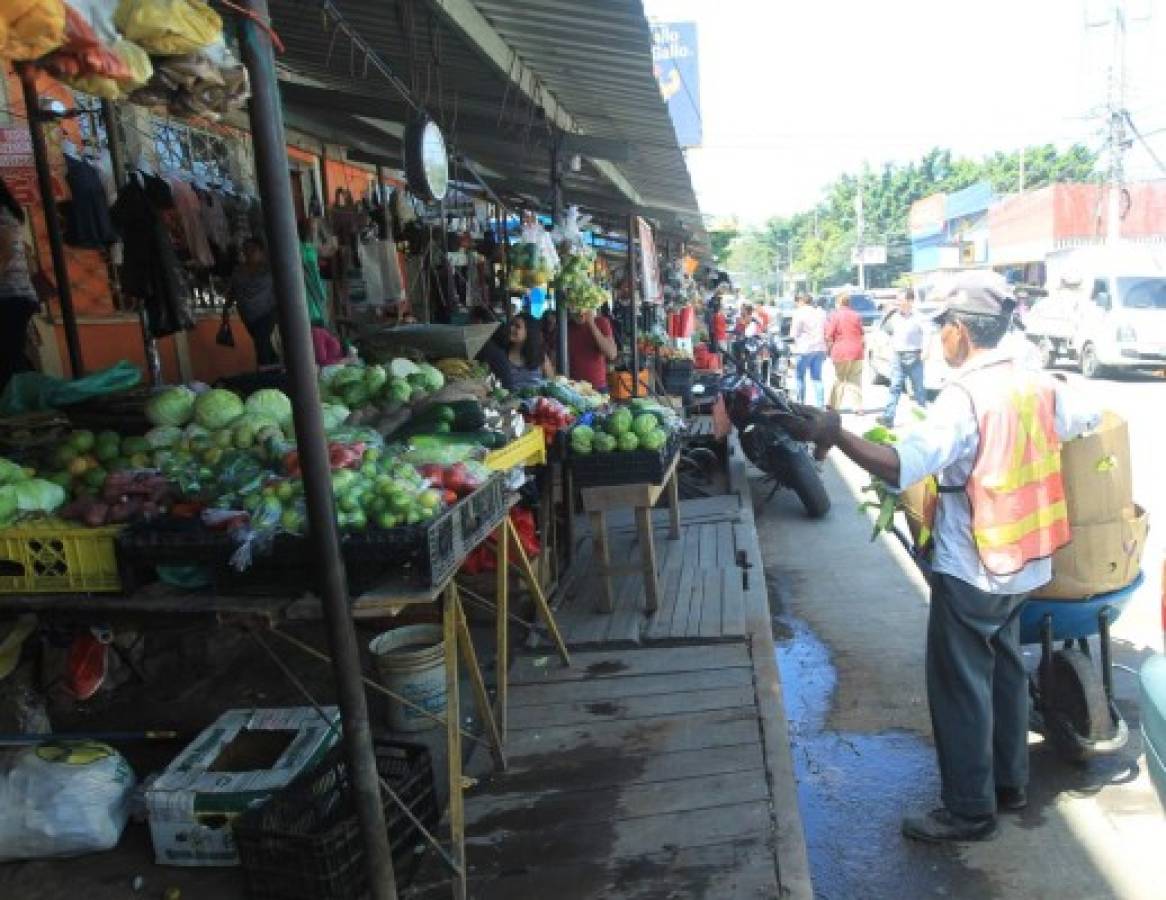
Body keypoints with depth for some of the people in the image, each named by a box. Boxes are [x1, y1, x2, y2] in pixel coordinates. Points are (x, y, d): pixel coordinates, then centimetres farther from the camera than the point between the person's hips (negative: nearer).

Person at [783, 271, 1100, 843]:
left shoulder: (964, 397, -24)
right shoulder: (1040, 384, 0)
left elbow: (902, 468, -36)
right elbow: (1092, 421, 18)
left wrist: (834, 434, -35)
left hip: (971, 571, -8)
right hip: (1024, 562, 8)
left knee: (960, 687, 5)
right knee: (1006, 671, 22)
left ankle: (969, 810, 18)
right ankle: (1009, 783, 37)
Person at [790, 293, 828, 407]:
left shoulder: (800, 312, -8)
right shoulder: (821, 312, 11)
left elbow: (794, 334, -8)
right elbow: (827, 332, 13)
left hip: (804, 349, -6)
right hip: (820, 349, 6)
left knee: (800, 378, 6)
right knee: (817, 378, 10)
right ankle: (820, 404, 8)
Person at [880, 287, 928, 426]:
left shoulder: (917, 318, -7)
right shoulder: (895, 318, 11)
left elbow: (926, 334, -12)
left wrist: (923, 351, -19)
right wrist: (892, 350, 15)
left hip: (913, 356, -4)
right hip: (898, 356, 5)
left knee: (918, 388, 6)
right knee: (895, 387, -3)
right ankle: (888, 417, -10)